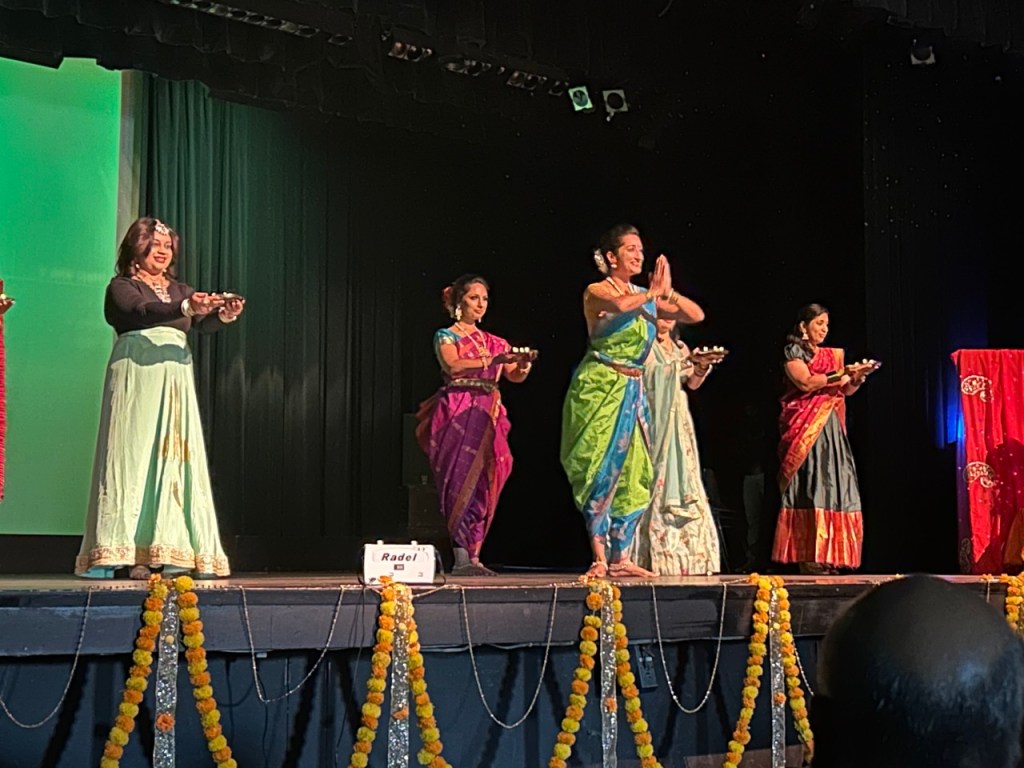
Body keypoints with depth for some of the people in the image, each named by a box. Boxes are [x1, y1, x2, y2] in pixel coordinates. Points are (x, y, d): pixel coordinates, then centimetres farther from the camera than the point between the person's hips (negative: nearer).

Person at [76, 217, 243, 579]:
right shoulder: (122, 287, 5)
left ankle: (170, 551, -4)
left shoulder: (180, 290, 20)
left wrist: (224, 314, -19)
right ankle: (128, 555, -13)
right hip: (136, 377, -5)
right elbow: (140, 312, -16)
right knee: (134, 456, -11)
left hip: (175, 379, 5)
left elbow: (203, 324, 4)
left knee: (175, 458, -3)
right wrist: (186, 308, -31)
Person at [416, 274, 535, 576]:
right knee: (463, 479, -13)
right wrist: (493, 360, -24)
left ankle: (474, 556, 1)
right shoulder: (446, 336, 5)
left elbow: (515, 376, 7)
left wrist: (524, 363, -15)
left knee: (484, 483, -1)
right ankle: (461, 558, -15)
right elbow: (454, 366, -15)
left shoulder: (493, 342, 19)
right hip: (458, 412, -5)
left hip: (488, 415, 5)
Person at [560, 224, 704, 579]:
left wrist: (668, 293, -4)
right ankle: (600, 557, -6)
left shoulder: (646, 297, 14)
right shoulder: (597, 291, -4)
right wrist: (653, 292, -13)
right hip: (600, 387, -6)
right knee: (603, 468, -9)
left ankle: (620, 556, 11)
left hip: (633, 391, 7)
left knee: (634, 473, 5)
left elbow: (696, 315, 11)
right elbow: (621, 304, -28)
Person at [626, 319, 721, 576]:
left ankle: (684, 556, 2)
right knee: (657, 481, -11)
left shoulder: (680, 347, 17)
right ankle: (658, 556, -12)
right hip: (655, 421, -6)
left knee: (683, 483, 1)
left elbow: (693, 383, 13)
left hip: (678, 423, 6)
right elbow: (650, 374, -13)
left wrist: (703, 366, -4)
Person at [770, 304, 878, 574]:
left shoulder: (832, 355, 20)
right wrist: (840, 374, -14)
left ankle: (828, 557, -1)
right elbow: (805, 383, -13)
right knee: (810, 488, -12)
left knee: (835, 486, -1)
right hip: (806, 428, -7)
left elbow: (846, 391, 16)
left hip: (831, 430, 7)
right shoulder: (793, 352, 2)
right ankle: (808, 557, -14)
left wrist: (858, 376, -2)